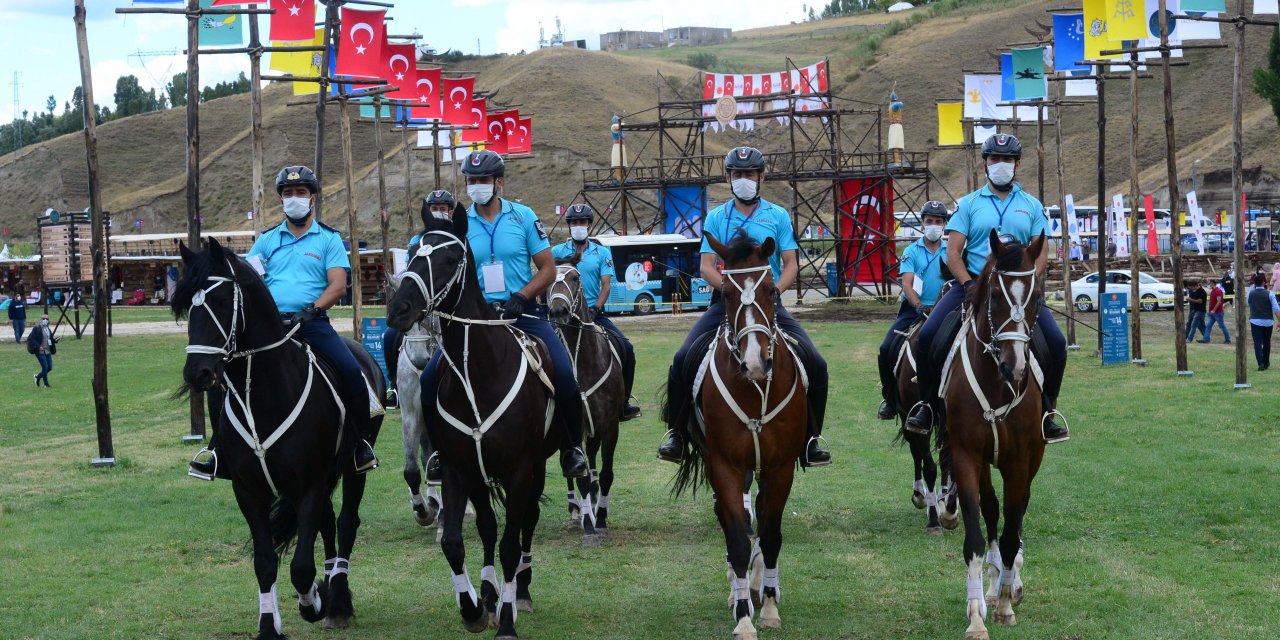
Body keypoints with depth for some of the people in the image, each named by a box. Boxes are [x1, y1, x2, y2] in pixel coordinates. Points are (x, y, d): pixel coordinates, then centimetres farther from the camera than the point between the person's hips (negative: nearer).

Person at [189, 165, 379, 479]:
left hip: (312, 322, -2)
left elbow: (338, 284, -2)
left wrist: (312, 309, -17)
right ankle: (218, 448, -8)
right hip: (270, 321, 2)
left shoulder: (329, 238, 9)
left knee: (351, 371, -23)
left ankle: (362, 444, -6)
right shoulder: (268, 239, 17)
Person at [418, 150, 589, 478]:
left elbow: (547, 269, 2)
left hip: (522, 312, -2)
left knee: (563, 375, -22)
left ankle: (571, 448, -1)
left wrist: (520, 297, -13)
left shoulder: (523, 216, 2)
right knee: (430, 378, -12)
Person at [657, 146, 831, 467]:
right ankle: (677, 433, 0)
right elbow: (706, 266, 2)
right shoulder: (716, 218, 10)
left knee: (815, 365, -16)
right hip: (725, 300, 0)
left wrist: (773, 290, -15)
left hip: (768, 302, 0)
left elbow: (791, 264, 5)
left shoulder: (778, 216, 9)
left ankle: (811, 439, 0)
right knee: (682, 361, -18)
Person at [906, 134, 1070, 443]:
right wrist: (969, 284, -14)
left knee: (1056, 343, -18)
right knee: (927, 335, -19)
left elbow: (1041, 255, 6)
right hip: (972, 283, 0)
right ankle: (927, 404, -3)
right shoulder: (969, 204, 9)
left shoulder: (1032, 206, 13)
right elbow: (953, 252, 2)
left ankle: (1046, 412, -2)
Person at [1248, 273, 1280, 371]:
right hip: (1268, 322, 1)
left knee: (1257, 343, -4)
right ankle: (1266, 363, 28)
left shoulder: (1250, 293, 0)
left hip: (1255, 321, -1)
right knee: (1266, 343, 17)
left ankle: (1261, 364, -19)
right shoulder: (1269, 294, -5)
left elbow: (1247, 303, 22)